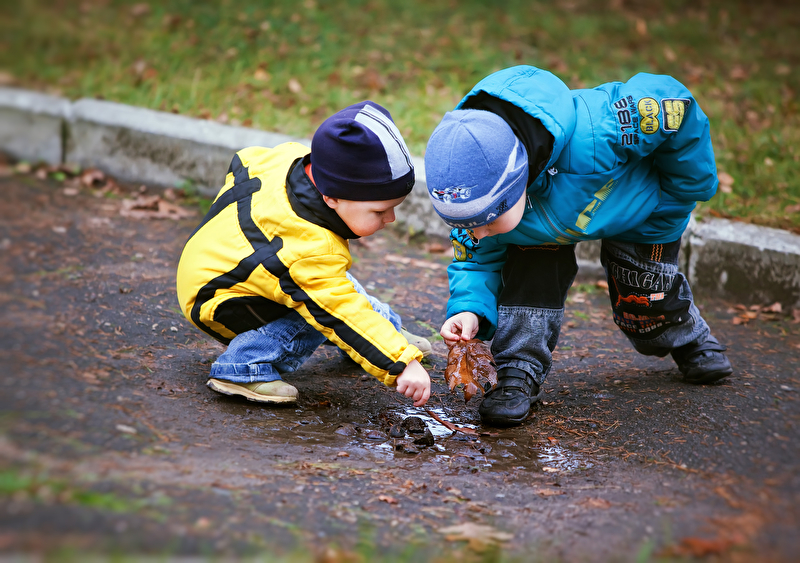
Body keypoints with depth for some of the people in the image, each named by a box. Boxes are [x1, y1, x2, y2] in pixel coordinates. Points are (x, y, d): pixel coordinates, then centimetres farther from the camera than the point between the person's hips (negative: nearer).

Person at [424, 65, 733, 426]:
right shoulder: (478, 193, -35)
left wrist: (681, 196, -20)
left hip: (640, 205, -2)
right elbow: (478, 258, -16)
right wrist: (470, 309, -38)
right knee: (529, 266, -23)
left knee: (643, 301, 6)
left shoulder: (594, 134, -52)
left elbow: (676, 105, -35)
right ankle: (519, 374, -9)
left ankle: (689, 339, 39)